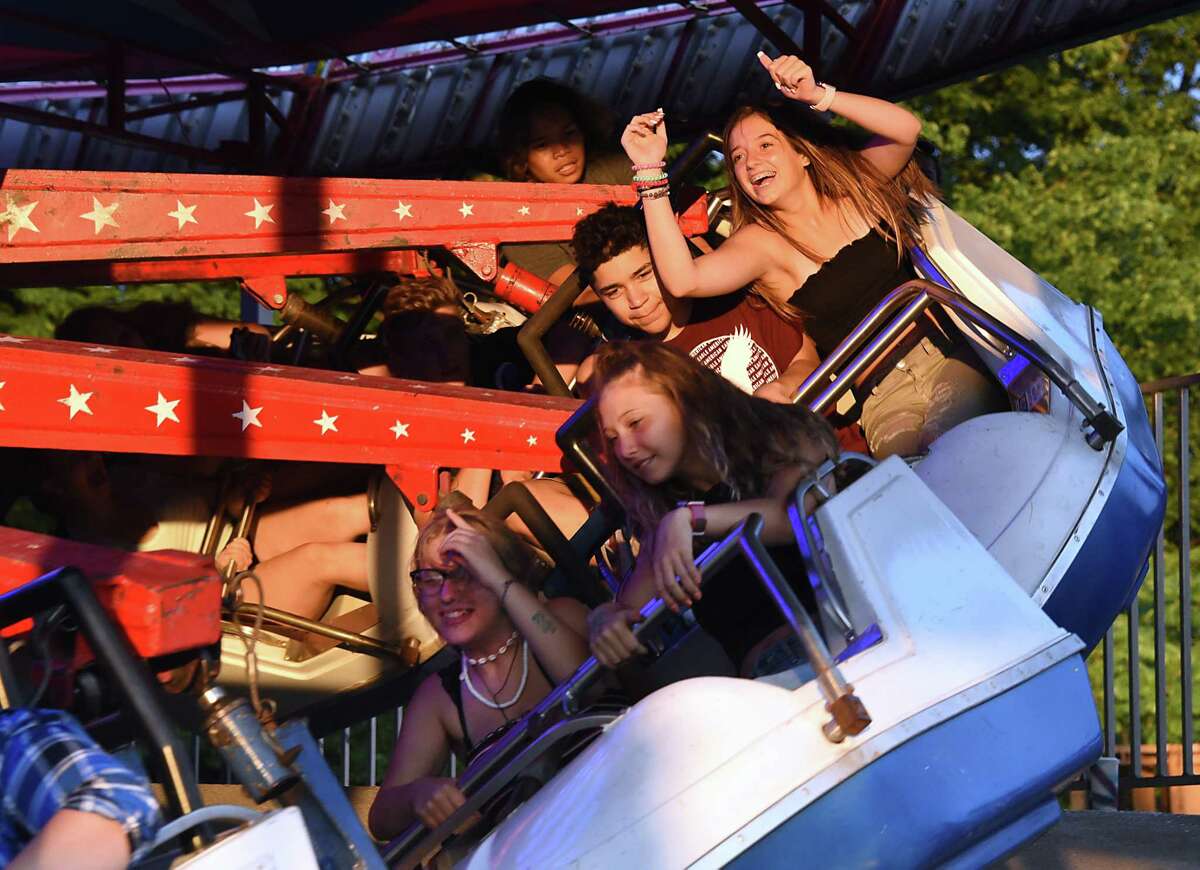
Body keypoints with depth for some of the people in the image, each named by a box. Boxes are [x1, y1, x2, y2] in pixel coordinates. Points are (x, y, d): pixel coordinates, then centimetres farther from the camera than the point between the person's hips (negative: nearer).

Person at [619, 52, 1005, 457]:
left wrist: (817, 95, -22)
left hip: (946, 359, 1)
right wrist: (651, 171, -20)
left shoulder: (854, 189, 11)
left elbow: (906, 129, -9)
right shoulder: (761, 243, 2)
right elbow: (682, 280, -18)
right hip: (883, 400, -1)